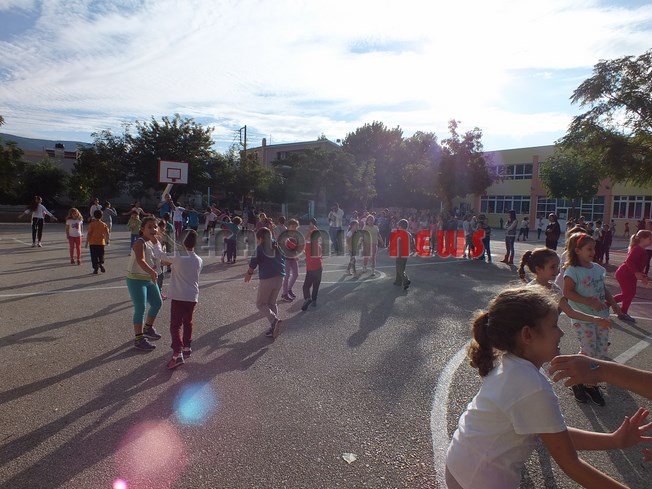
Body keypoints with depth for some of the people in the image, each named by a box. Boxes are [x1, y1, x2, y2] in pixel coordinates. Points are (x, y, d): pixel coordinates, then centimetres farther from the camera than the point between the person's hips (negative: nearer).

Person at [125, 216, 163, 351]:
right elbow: (140, 260, -38)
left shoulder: (153, 242, 7)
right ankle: (139, 339, 3)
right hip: (136, 279, -9)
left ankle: (148, 328, 39)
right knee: (140, 309, -7)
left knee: (157, 303, 18)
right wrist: (152, 272, -50)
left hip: (149, 279, 9)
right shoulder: (140, 243, -20)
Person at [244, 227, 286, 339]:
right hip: (279, 276, 6)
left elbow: (254, 262, -6)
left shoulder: (260, 247, -4)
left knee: (261, 303, 4)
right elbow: (283, 260, 17)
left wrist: (249, 273, 11)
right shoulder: (277, 245, 13)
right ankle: (274, 326, 11)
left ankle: (274, 320, -19)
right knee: (272, 303, 18)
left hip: (267, 278, -6)